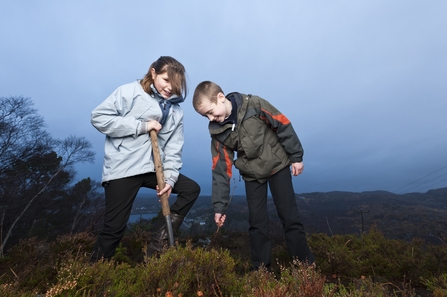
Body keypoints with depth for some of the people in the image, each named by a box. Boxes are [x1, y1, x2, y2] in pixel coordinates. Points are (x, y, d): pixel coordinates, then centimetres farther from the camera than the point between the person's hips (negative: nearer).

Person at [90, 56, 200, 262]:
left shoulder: (176, 110, 8)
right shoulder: (130, 92, -4)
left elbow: (173, 150, 3)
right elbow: (98, 117, -10)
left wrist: (170, 178, -11)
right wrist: (141, 126, -16)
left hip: (152, 168, 6)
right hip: (122, 169, -5)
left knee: (192, 189, 3)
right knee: (114, 228, -2)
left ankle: (159, 242, 10)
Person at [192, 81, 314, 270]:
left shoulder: (255, 105, -20)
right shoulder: (218, 133, -11)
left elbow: (284, 126, -10)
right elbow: (221, 170, -9)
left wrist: (296, 156, -7)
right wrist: (219, 205, -9)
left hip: (277, 165, -2)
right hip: (252, 175, 3)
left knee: (289, 217, 3)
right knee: (257, 222, 6)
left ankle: (305, 264, 20)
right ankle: (261, 268, 23)